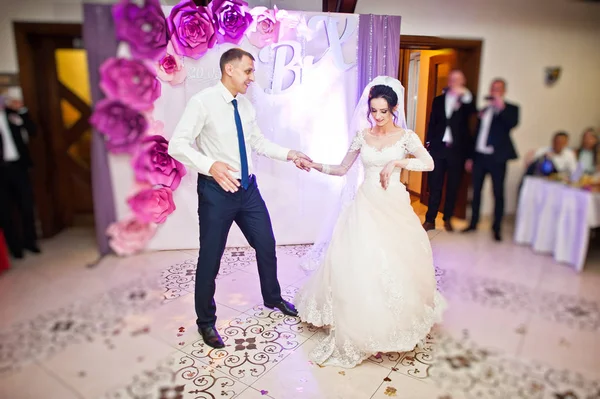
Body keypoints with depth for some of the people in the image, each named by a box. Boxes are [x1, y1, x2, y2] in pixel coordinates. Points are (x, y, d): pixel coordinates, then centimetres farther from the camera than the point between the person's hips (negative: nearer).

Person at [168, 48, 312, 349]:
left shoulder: (246, 105, 7)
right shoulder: (203, 102, -13)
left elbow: (258, 142, 18)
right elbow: (177, 145, -19)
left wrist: (289, 154, 7)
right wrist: (211, 165, -34)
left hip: (248, 188, 7)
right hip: (216, 190, -6)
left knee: (266, 245, 17)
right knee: (210, 258, 6)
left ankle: (272, 298, 44)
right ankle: (206, 321, 30)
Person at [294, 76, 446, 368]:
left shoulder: (405, 136, 0)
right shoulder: (362, 136, 6)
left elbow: (429, 163, -14)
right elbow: (342, 169, 9)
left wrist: (397, 162, -22)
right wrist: (315, 165, -2)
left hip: (394, 207, -1)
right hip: (366, 205, 1)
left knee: (397, 264, 4)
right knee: (359, 263, -4)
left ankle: (398, 321, 30)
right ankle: (357, 328, 9)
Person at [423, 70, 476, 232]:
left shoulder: (466, 100, 6)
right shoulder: (438, 100, 12)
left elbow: (472, 112, -14)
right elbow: (432, 123, 12)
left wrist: (464, 95, -25)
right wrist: (428, 143, 4)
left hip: (457, 149, -1)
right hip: (438, 148, 1)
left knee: (453, 187, 7)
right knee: (435, 186, 2)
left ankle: (448, 219, 19)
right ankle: (430, 220, 7)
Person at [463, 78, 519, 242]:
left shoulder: (510, 109, 1)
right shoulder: (484, 110, 15)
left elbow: (512, 124, -20)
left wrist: (501, 107, -29)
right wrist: (471, 157, 15)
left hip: (496, 158, -5)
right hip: (480, 156, 5)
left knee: (498, 193, 1)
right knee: (476, 191, 9)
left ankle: (496, 228, 10)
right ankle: (473, 223, 20)